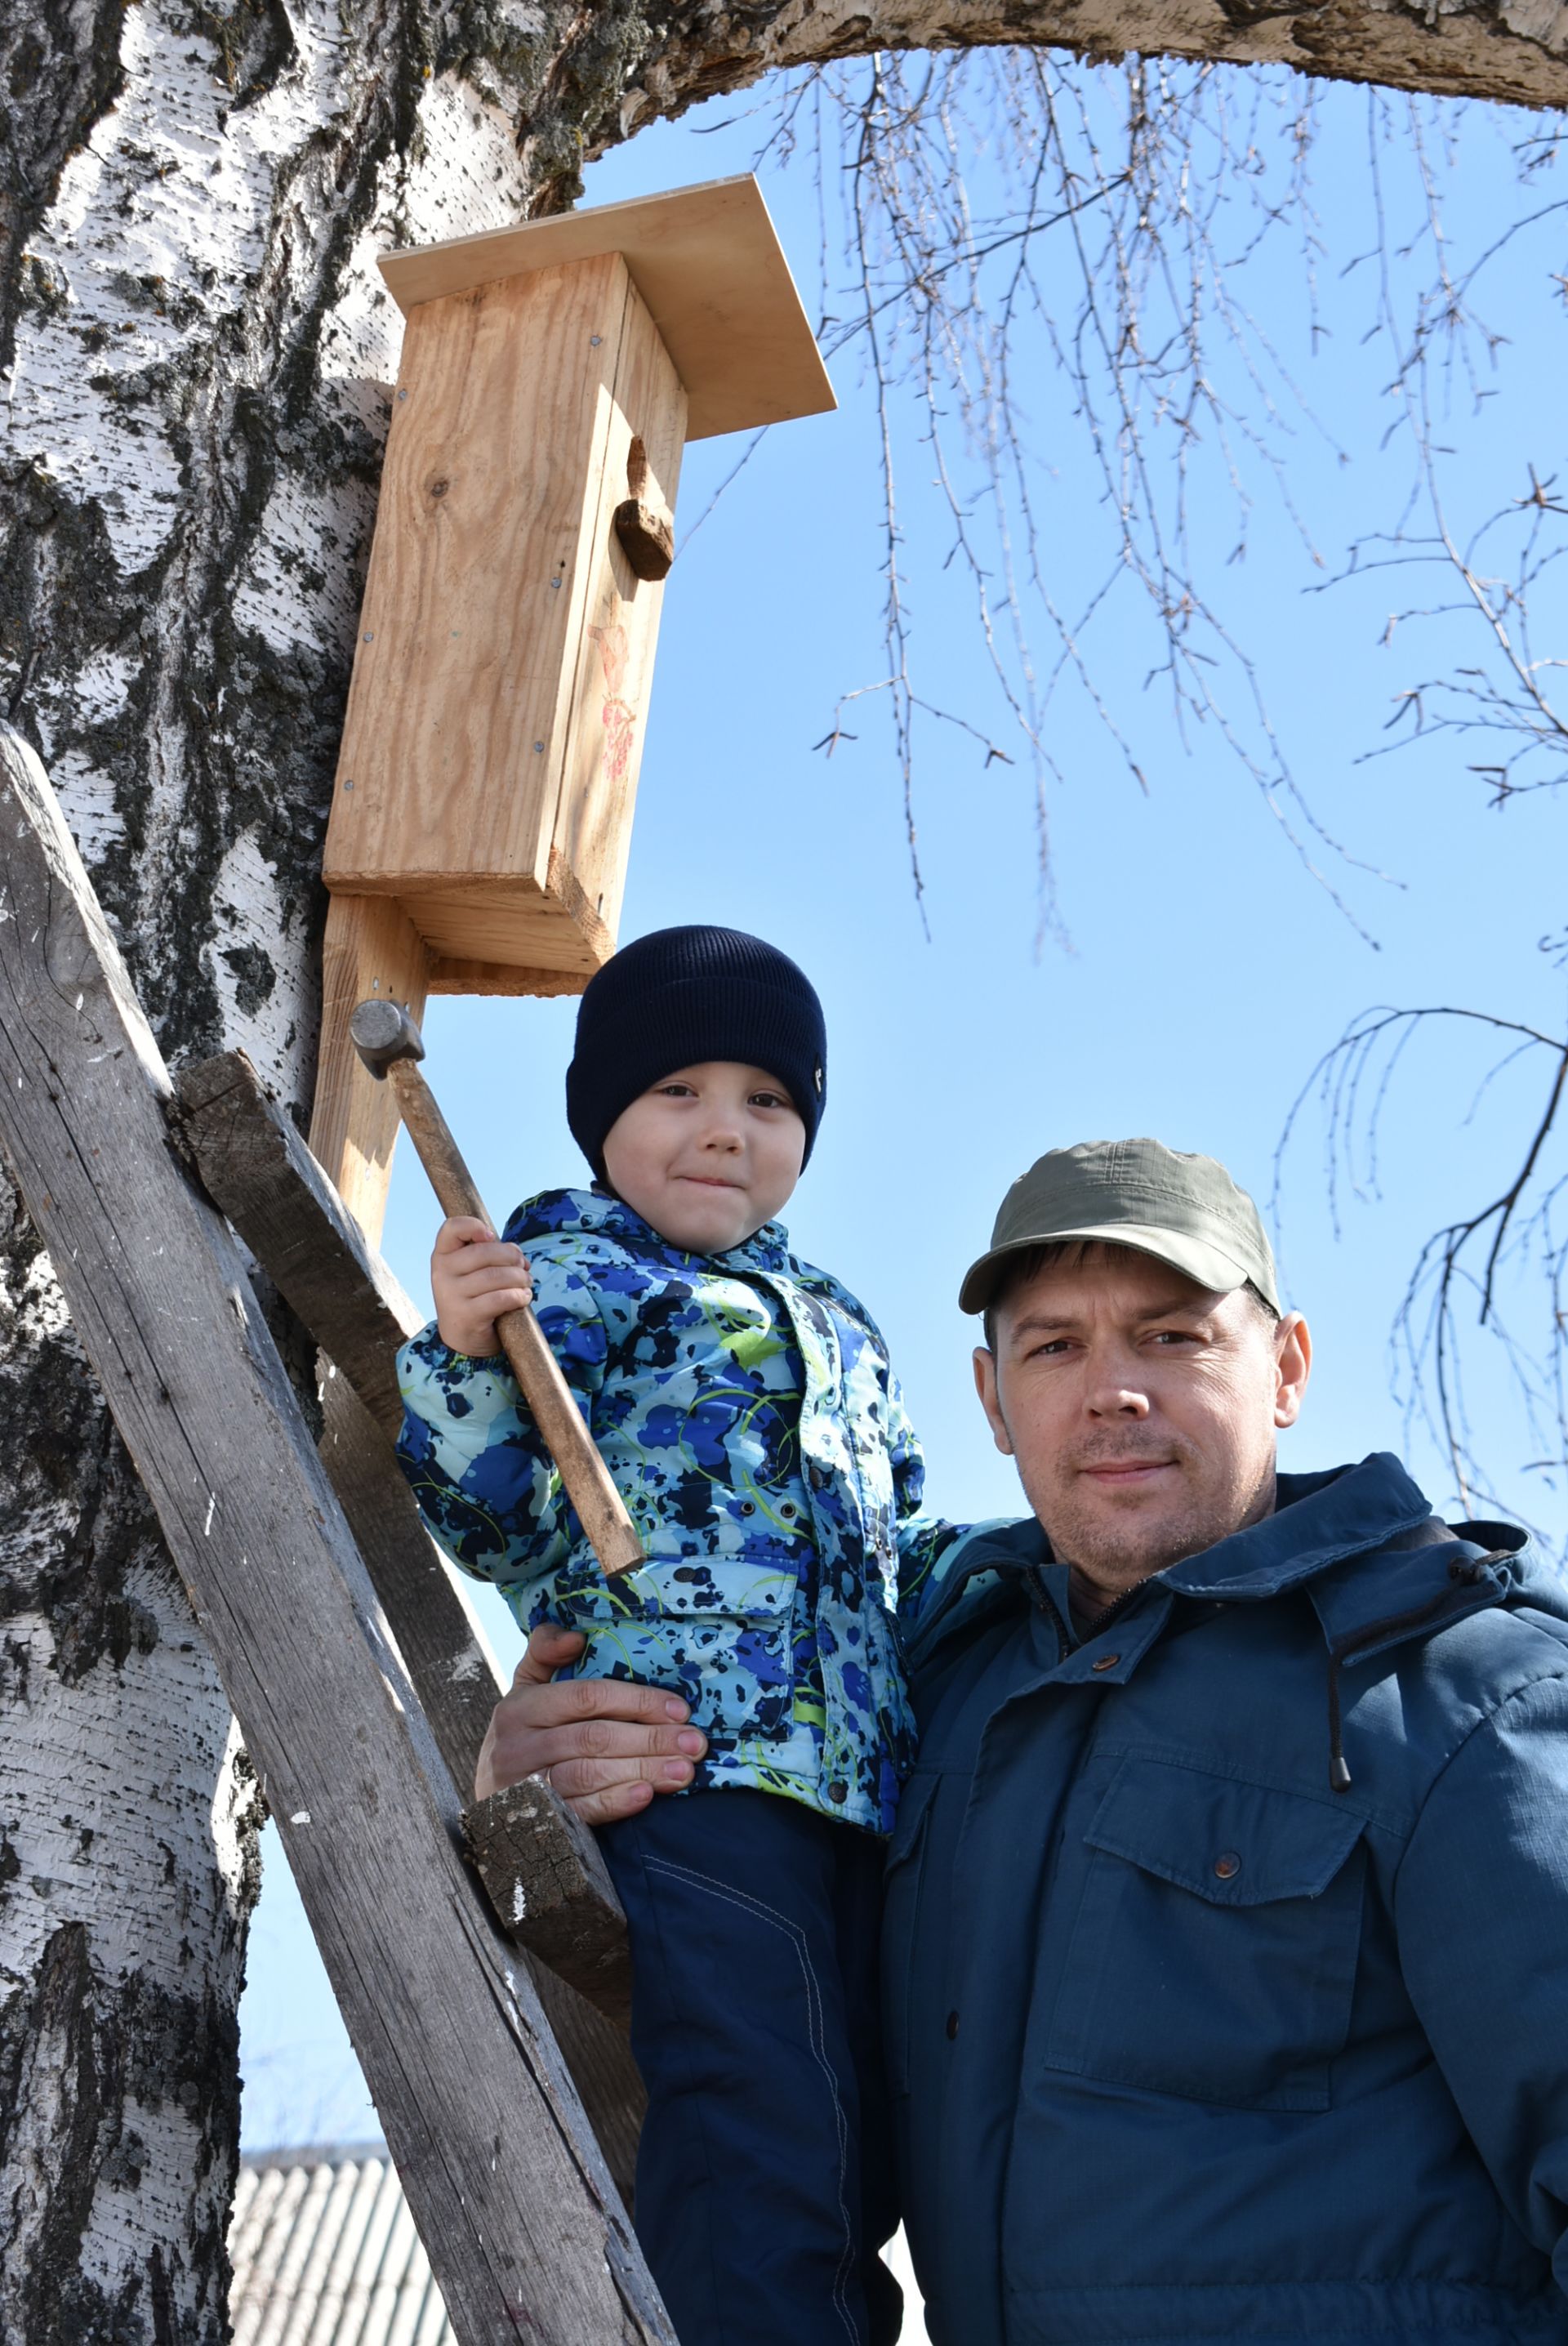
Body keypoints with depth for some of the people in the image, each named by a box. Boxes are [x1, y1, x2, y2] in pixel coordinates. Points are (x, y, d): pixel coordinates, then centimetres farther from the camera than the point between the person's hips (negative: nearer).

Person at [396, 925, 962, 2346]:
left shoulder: (842, 1330, 28)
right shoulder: (569, 1268, 8)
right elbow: (489, 1520, -1)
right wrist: (463, 1357, -16)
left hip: (859, 1784, 8)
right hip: (683, 1745, -7)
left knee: (856, 2169, 9)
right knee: (762, 2161, -18)